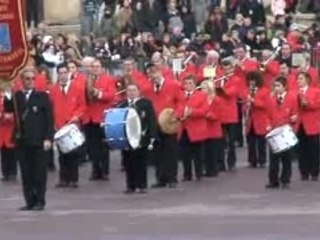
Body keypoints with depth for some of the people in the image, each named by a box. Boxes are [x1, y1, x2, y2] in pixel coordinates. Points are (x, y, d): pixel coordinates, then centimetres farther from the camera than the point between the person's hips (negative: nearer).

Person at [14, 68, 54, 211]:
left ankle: (40, 201, 7)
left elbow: (49, 118, -1)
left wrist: (48, 138, -8)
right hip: (21, 140, 2)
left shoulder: (42, 96, 3)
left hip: (37, 140, -2)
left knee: (39, 172, 1)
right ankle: (30, 201, 8)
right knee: (25, 172, 3)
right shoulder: (15, 97, 8)